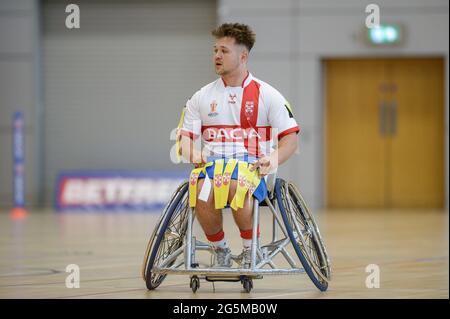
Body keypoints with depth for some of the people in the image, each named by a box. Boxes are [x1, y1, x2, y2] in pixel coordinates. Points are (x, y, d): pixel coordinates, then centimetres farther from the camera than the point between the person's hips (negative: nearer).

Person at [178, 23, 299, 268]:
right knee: (203, 193, -35)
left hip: (251, 165, -2)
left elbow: (290, 137, 7)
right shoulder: (202, 97, 16)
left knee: (236, 186, -39)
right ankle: (220, 252, -9)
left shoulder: (267, 95, 10)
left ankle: (250, 249, -15)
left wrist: (274, 159, -13)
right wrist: (192, 153, -11)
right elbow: (186, 136, 13)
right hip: (211, 164, 2)